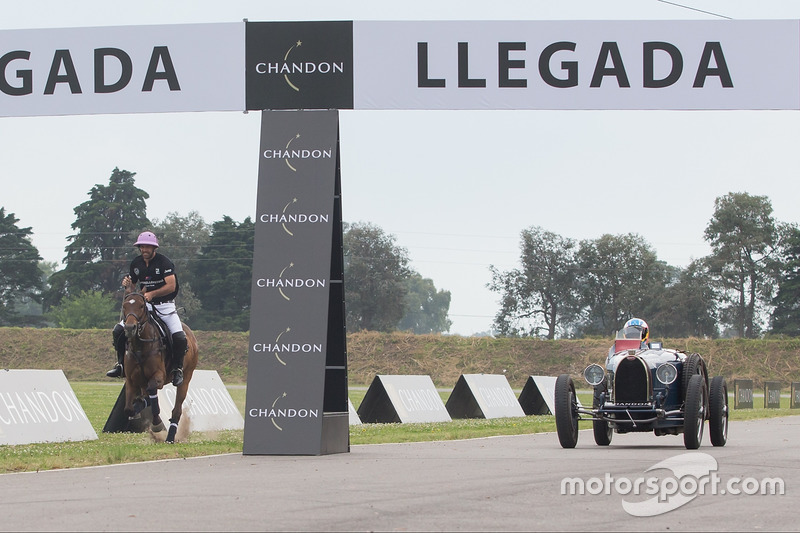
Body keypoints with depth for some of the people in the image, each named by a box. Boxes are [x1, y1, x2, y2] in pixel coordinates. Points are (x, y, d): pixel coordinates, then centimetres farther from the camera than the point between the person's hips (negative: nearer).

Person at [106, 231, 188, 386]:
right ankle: (121, 365, 5)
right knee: (118, 330, -11)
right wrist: (127, 284, -7)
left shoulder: (164, 262, -12)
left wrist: (152, 294, -31)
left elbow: (171, 286, -20)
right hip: (143, 306, 5)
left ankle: (177, 369, -2)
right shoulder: (136, 263, 5)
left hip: (165, 306, -5)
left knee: (179, 337, -24)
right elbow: (132, 284, 17)